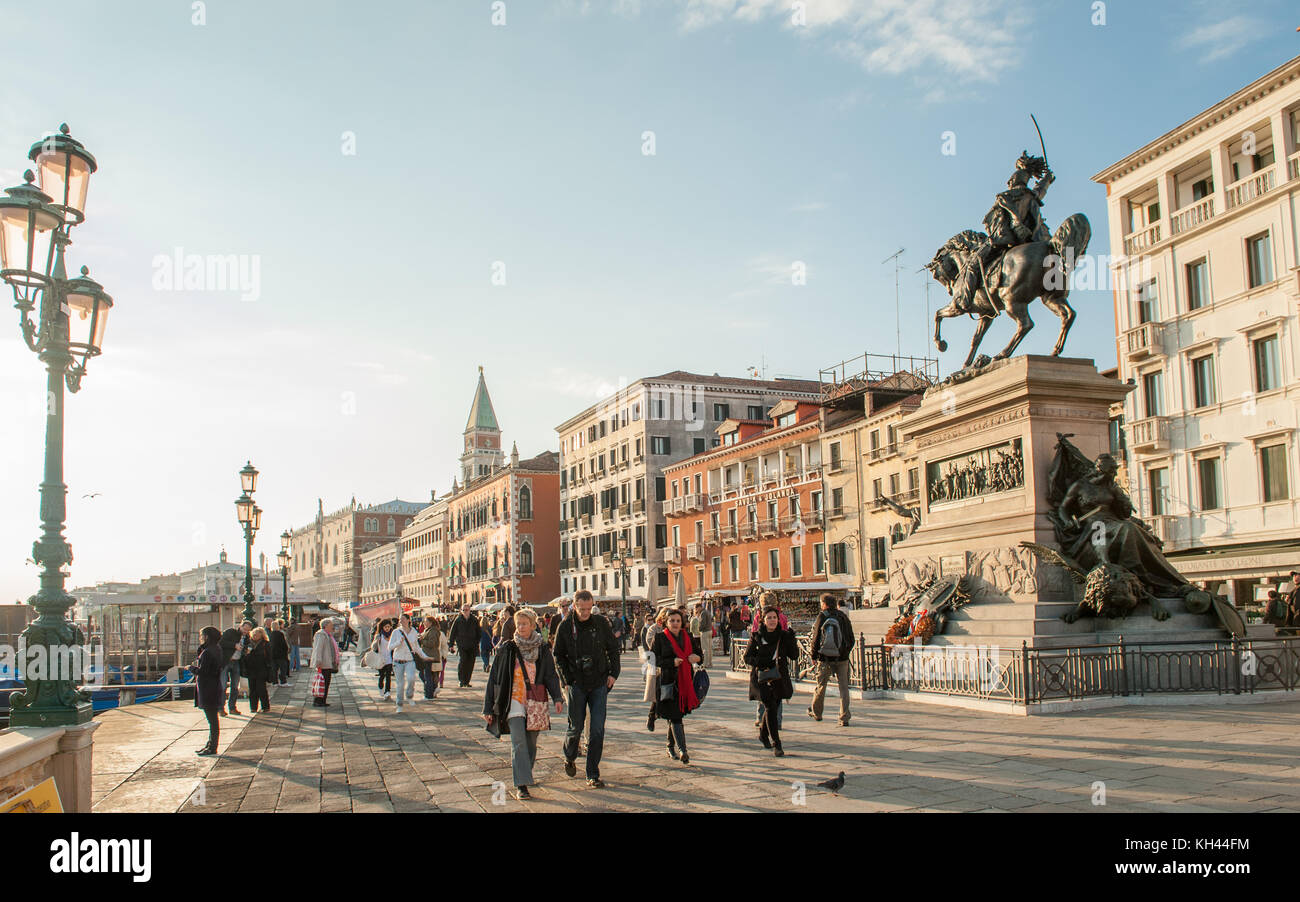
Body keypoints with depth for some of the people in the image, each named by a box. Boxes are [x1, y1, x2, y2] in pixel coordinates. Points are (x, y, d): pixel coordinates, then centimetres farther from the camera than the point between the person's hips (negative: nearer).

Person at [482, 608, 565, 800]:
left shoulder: (542, 649, 6)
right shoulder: (507, 649, 1)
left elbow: (551, 675, 5)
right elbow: (494, 678, 4)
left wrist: (557, 698, -11)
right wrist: (488, 707, 3)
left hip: (535, 702, 2)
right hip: (513, 700, -2)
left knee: (531, 743, 9)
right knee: (518, 741, -15)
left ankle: (523, 775, 31)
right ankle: (521, 785, -17)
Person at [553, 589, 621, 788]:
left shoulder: (601, 623, -1)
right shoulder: (565, 626, -3)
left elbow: (613, 649, 10)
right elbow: (558, 655, 5)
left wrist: (613, 673, 1)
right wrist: (567, 678, -4)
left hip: (599, 683, 1)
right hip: (577, 684, -1)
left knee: (597, 729, -3)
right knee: (576, 727, 5)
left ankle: (593, 774, 6)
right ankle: (569, 758, 36)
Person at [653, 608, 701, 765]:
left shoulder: (688, 636, 12)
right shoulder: (660, 638, 0)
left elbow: (698, 654, 17)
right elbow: (656, 660, -3)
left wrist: (696, 657, -7)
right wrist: (672, 662, -18)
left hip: (686, 681, 4)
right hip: (669, 680, -4)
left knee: (675, 715, 11)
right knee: (675, 716, -11)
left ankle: (670, 746, 29)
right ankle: (682, 750, -16)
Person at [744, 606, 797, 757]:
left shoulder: (784, 636, 1)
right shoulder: (757, 637, -2)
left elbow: (794, 655, -3)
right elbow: (747, 656, 1)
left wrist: (792, 641, -18)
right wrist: (760, 662, -17)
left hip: (779, 678, 3)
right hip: (762, 677, -3)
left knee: (773, 708, 13)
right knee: (770, 707, -15)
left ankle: (763, 734, 40)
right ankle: (777, 744, -12)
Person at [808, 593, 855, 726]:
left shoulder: (821, 617, -5)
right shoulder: (843, 616, 1)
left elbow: (815, 639, -3)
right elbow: (851, 639, 5)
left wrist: (814, 656, 7)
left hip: (824, 658, -1)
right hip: (842, 658, 1)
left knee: (821, 685, 14)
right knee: (843, 687, 3)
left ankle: (816, 713, 31)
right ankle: (844, 718, -2)